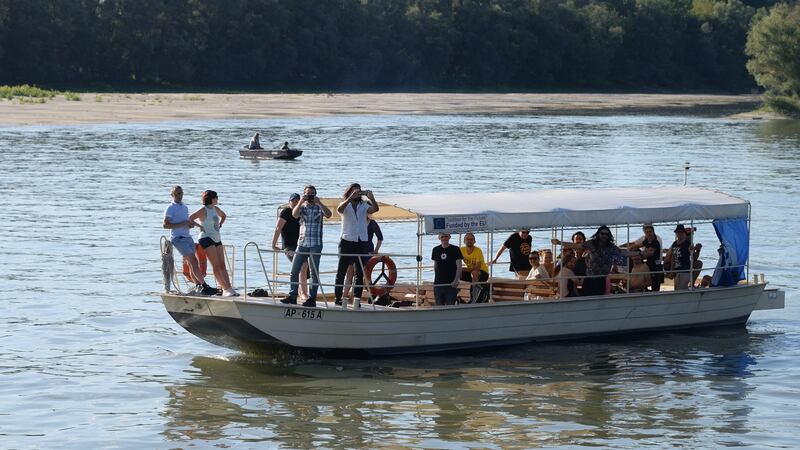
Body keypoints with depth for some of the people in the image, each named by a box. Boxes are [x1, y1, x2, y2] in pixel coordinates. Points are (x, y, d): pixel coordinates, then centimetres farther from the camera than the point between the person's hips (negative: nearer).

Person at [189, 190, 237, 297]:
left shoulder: (215, 209, 14)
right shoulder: (204, 210, -9)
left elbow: (224, 216, 36)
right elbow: (190, 219, -18)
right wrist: (200, 226, -13)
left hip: (217, 239, 8)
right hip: (207, 239, -8)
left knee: (222, 265, 2)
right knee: (216, 266, -10)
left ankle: (229, 289, -2)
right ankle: (226, 289, -14)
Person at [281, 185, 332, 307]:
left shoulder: (319, 207, 5)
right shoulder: (302, 207, 11)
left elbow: (328, 214, -14)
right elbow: (294, 214, -10)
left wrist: (319, 203, -18)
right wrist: (300, 202, -19)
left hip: (315, 244, -3)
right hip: (302, 243, 3)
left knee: (314, 272, -1)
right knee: (294, 271, 0)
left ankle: (312, 298, 3)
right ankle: (292, 296, 7)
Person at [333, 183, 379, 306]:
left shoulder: (364, 206, 11)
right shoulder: (345, 206, 5)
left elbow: (375, 209, -8)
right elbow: (339, 209, -19)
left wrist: (371, 198, -26)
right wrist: (351, 197, -31)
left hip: (362, 243, 2)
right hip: (347, 242, -2)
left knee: (360, 273, 1)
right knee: (341, 271, 1)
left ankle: (357, 299, 4)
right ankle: (338, 298, 4)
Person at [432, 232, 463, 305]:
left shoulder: (455, 250, -3)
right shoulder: (436, 250, 9)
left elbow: (459, 267, -5)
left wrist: (456, 280, -17)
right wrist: (436, 279, 9)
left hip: (451, 284, -4)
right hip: (438, 284, 4)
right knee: (439, 306, 7)